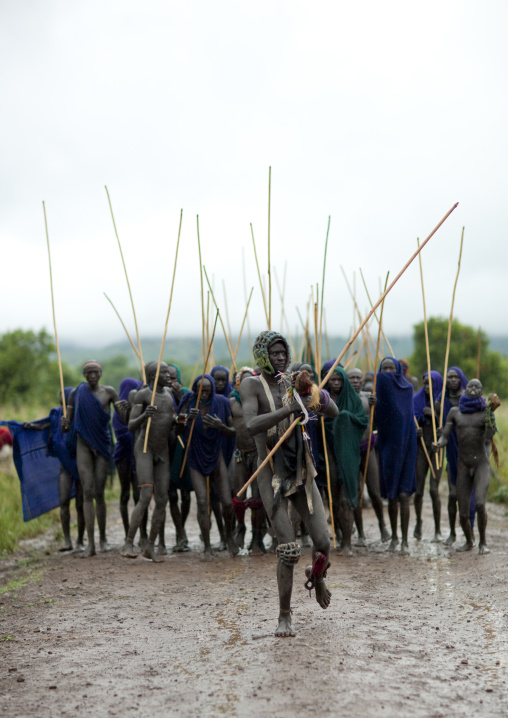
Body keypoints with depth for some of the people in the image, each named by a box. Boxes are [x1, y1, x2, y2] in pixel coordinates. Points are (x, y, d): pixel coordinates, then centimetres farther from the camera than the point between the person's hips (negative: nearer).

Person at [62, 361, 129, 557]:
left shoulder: (109, 392, 3)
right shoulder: (76, 393, 4)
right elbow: (66, 426, 6)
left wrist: (125, 408, -24)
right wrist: (64, 424, -18)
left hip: (102, 445, 0)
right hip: (83, 445, 0)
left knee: (99, 493, 0)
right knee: (87, 493, -7)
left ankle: (103, 538, 19)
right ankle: (91, 544, -9)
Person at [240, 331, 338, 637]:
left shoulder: (293, 384, 8)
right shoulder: (253, 385, -5)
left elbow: (334, 412, 2)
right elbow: (252, 425, -22)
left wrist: (316, 394, -19)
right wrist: (290, 409, -30)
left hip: (302, 472, 4)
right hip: (272, 476, -4)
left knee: (323, 543, -1)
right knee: (288, 548, -10)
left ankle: (317, 578, 34)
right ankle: (285, 616, 7)